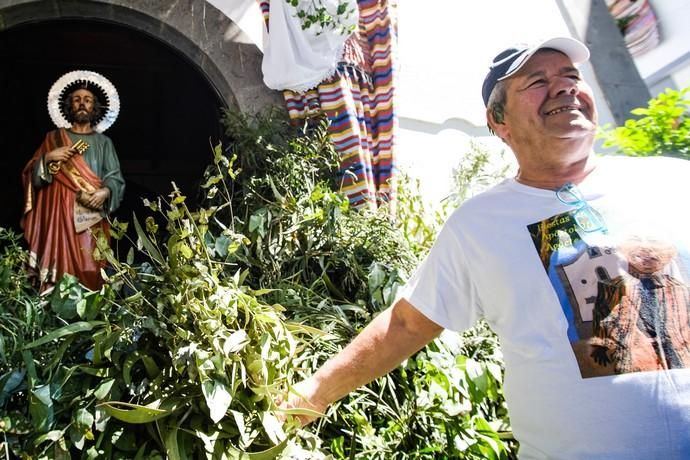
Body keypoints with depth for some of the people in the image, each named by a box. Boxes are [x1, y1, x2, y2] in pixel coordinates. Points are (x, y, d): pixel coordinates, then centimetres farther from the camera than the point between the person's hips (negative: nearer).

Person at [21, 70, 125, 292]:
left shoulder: (104, 142, 13)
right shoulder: (54, 138, 14)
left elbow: (116, 178, 3)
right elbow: (34, 179, 9)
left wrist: (105, 191, -17)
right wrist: (48, 158, -8)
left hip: (91, 219, 0)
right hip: (59, 216, 0)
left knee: (90, 272, -5)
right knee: (61, 270, -7)